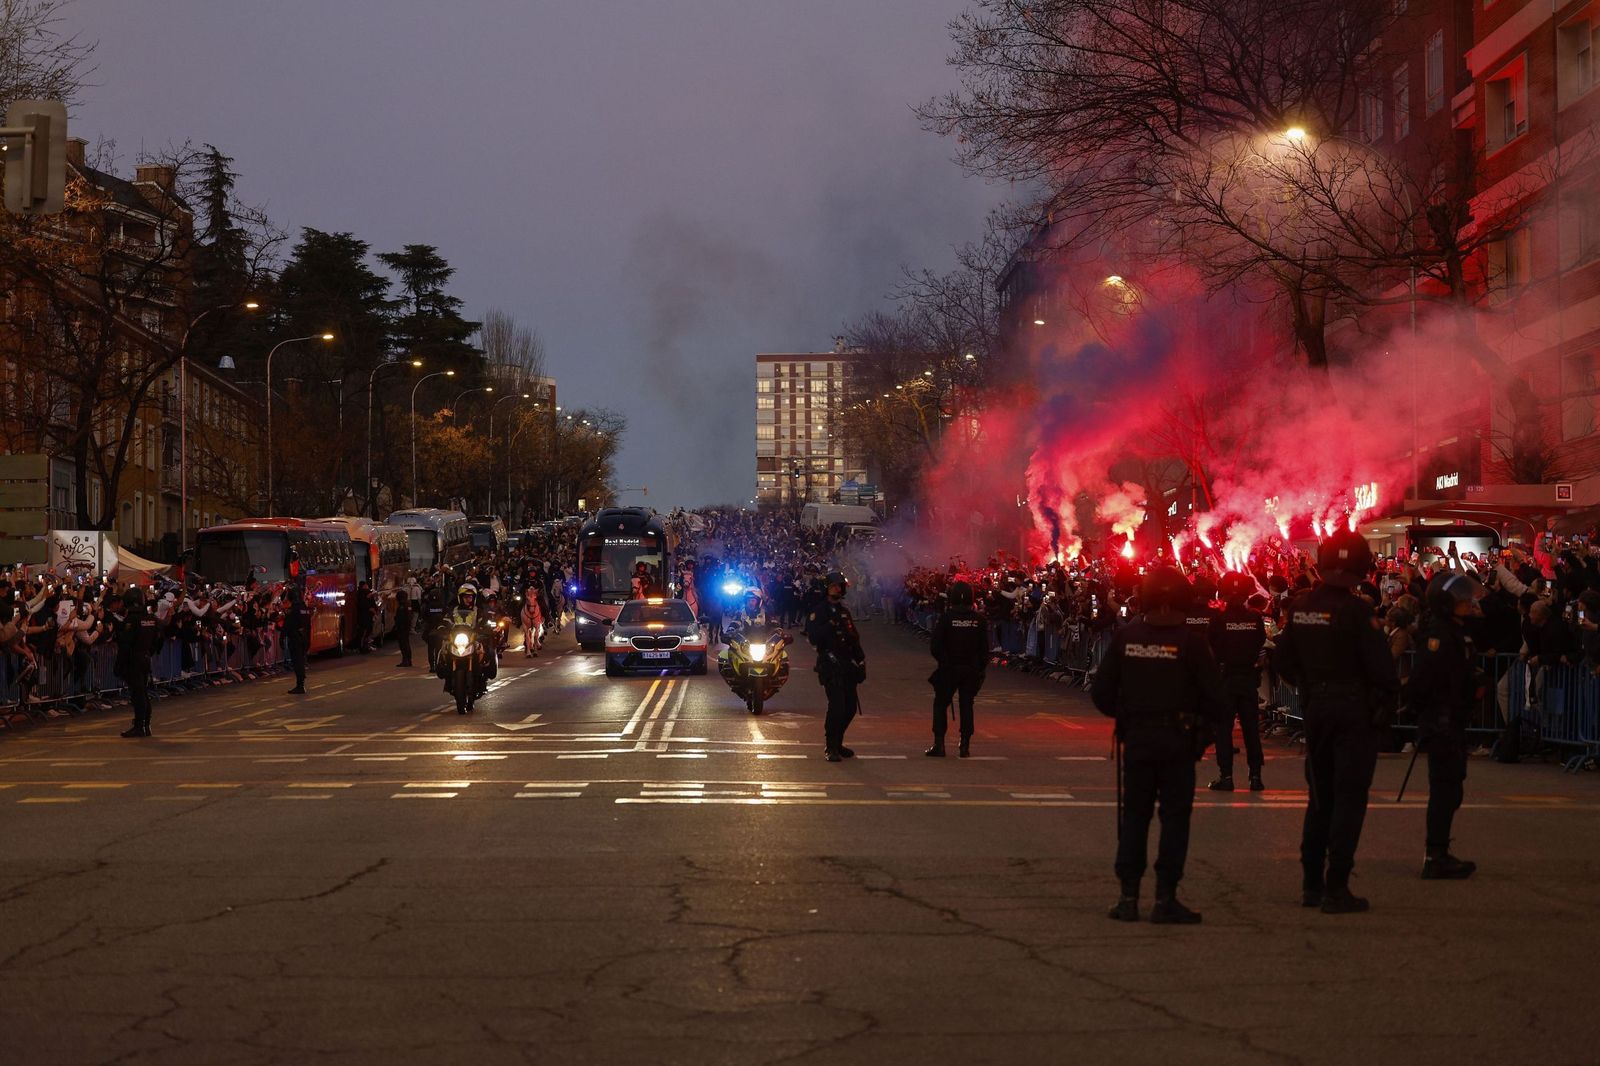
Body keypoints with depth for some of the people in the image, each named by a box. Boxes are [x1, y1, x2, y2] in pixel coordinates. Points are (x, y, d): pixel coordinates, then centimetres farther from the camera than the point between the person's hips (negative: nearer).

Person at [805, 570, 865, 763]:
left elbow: (855, 638, 24)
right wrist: (830, 626, -25)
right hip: (830, 665, -7)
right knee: (837, 705, -16)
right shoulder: (818, 611, -2)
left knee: (850, 707, 6)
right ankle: (830, 747, -9)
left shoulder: (844, 611, 21)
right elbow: (813, 637, -14)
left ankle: (837, 742, 21)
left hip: (847, 665, 7)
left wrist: (860, 660, 17)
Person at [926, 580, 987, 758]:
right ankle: (965, 745, 7)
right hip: (972, 670, 3)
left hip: (949, 669, -3)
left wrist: (943, 661, 8)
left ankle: (939, 744, 0)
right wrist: (981, 668, 10)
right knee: (966, 705, 10)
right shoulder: (978, 619, -2)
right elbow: (984, 648, 1)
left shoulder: (946, 617, -10)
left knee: (941, 705, 6)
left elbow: (935, 646, -9)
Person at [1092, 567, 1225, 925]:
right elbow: (1214, 696, -10)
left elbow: (1101, 691, 2)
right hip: (1178, 740, -3)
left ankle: (1128, 896, 9)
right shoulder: (1191, 641, -9)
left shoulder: (1125, 637, -1)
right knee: (1175, 815, 4)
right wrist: (1205, 727, 7)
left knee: (1134, 814, 11)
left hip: (1136, 737, 3)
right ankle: (1165, 898, 1)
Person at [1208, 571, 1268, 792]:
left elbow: (1213, 649, -3)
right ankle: (1255, 775, 8)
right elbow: (1261, 643, 7)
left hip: (1225, 677, -2)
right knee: (1251, 727, 9)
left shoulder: (1219, 619, -12)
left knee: (1223, 727, 2)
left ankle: (1226, 776, -2)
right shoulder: (1256, 618, -5)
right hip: (1249, 678, 3)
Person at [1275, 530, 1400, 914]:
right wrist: (1386, 705, -3)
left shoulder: (1299, 607, 3)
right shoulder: (1355, 610, -17)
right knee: (1348, 798, -1)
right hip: (1355, 710, -6)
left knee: (1320, 797, 16)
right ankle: (1336, 889, -3)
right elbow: (1381, 667, -17)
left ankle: (1312, 884, 20)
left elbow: (1285, 661, 11)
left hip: (1315, 709, 6)